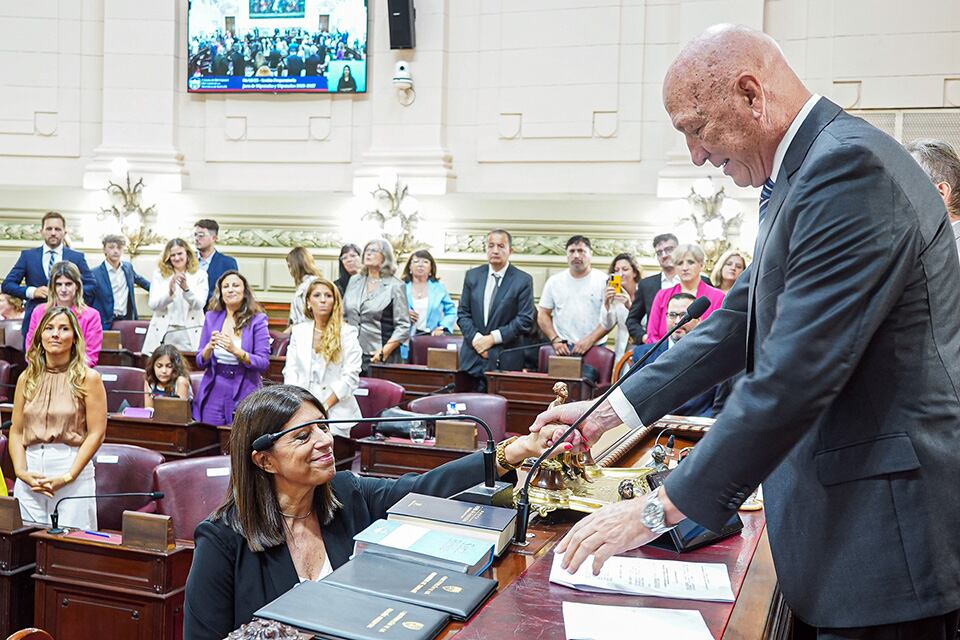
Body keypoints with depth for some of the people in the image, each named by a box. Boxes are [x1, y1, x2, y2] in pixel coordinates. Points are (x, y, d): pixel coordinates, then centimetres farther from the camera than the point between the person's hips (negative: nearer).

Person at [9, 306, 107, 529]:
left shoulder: (88, 378, -1)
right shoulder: (27, 378, 10)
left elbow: (97, 433, -6)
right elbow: (16, 431, 8)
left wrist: (67, 477, -13)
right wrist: (21, 471, -7)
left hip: (72, 468, -3)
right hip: (30, 474, 4)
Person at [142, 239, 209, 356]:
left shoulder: (199, 275, 6)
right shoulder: (159, 274, 9)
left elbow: (199, 305, -6)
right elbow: (153, 305, -1)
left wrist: (186, 288, -24)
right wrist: (169, 291, -19)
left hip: (190, 334, -1)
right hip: (163, 332, 1)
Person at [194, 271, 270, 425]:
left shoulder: (257, 320, -3)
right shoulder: (211, 317, 7)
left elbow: (263, 363, -10)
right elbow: (200, 362, 7)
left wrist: (236, 351, -24)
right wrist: (209, 347, -14)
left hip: (244, 394, -2)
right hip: (214, 394, 3)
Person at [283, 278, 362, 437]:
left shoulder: (347, 333, 1)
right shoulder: (298, 331, 13)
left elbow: (351, 377, -5)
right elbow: (290, 370, 8)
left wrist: (325, 406, -9)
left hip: (335, 409, -2)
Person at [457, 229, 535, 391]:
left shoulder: (523, 280, -2)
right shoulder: (472, 275, 10)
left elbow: (525, 320, -6)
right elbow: (463, 313, 9)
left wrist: (493, 338, -11)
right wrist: (476, 338, -7)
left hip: (505, 360, -3)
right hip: (472, 358, 3)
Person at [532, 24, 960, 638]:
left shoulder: (851, 166, -21)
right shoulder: (802, 173, 12)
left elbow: (797, 373, -26)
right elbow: (739, 321, 15)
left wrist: (661, 509, -20)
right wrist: (612, 409, 10)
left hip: (889, 528, -9)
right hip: (848, 508, 9)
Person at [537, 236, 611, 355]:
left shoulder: (604, 281, 1)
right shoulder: (554, 281, 8)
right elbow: (543, 314, 9)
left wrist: (590, 340, -14)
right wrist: (555, 340, -5)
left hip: (594, 349, -2)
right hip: (562, 349, 2)